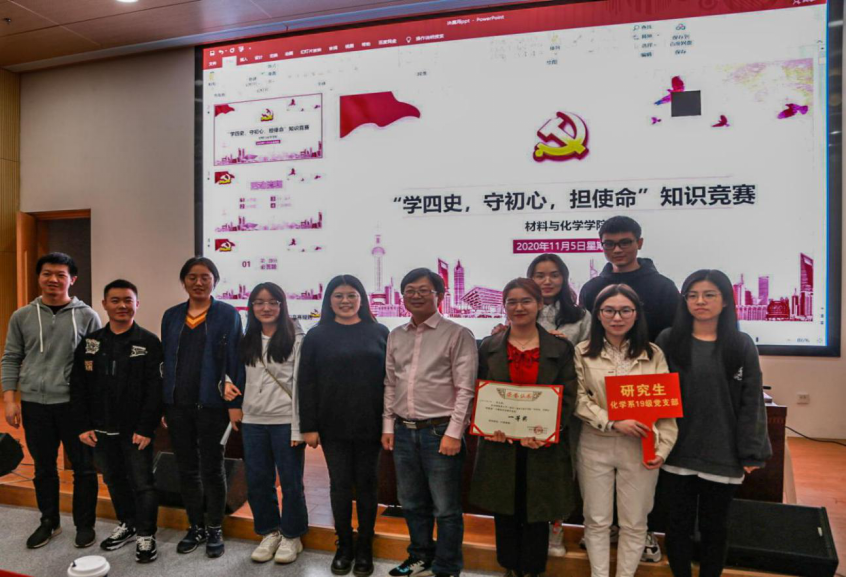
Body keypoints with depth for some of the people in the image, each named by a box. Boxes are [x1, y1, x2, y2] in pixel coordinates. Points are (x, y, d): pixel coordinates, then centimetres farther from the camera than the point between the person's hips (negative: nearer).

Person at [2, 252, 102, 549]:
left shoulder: (87, 316, -2)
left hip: (75, 403, -2)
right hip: (34, 404, 2)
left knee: (84, 467, 6)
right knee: (44, 468, 15)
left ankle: (85, 524, 22)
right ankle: (49, 522, 33)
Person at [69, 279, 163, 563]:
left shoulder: (149, 342, -8)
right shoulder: (89, 343, 5)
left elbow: (155, 389, -12)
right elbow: (78, 387, 7)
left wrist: (145, 428, -16)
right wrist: (82, 425, 1)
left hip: (136, 430, -4)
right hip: (101, 430, 5)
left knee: (142, 483, 3)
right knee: (114, 481, 18)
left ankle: (146, 534, 18)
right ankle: (126, 524, 37)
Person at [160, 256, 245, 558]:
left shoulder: (227, 314, -4)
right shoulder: (172, 316, 9)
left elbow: (235, 361, -7)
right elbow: (166, 361, 11)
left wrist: (236, 403, -12)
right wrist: (162, 402, 8)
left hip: (212, 404, -4)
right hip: (177, 404, 4)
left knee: (211, 468, 7)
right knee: (186, 468, 13)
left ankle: (214, 530, 22)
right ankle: (196, 527, 28)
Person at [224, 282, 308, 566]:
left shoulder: (295, 339, -7)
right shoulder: (248, 341, 10)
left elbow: (299, 384, -10)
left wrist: (298, 427, -14)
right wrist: (229, 383, -3)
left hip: (285, 422, -5)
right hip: (253, 421, 5)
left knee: (290, 481, 6)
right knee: (257, 481, 13)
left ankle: (291, 536, 24)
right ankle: (269, 532, 31)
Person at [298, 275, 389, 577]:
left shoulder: (379, 332, 1)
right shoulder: (317, 336, 2)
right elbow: (307, 383, 0)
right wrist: (309, 426, -5)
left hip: (370, 424, 0)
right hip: (333, 426, 0)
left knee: (367, 484, 10)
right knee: (340, 485, 10)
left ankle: (365, 547, 26)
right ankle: (344, 545, 27)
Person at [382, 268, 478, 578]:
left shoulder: (457, 334, -7)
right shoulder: (395, 336, 10)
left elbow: (465, 389, -10)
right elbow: (390, 385, 15)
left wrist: (453, 433, -14)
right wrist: (388, 426, 10)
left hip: (440, 431, -5)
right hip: (403, 431, 6)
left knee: (446, 508, 5)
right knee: (412, 503, 19)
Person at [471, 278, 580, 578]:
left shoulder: (560, 348, 1)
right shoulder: (489, 348, 5)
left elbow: (569, 396, -3)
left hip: (543, 448, -1)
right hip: (501, 445, 1)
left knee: (537, 514, 9)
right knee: (505, 513, 11)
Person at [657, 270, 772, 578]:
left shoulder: (742, 345, -1)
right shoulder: (668, 340, -1)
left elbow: (751, 403, -1)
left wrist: (752, 452, -5)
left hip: (723, 454, 0)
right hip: (678, 452, 1)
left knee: (714, 528, 14)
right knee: (678, 525, 11)